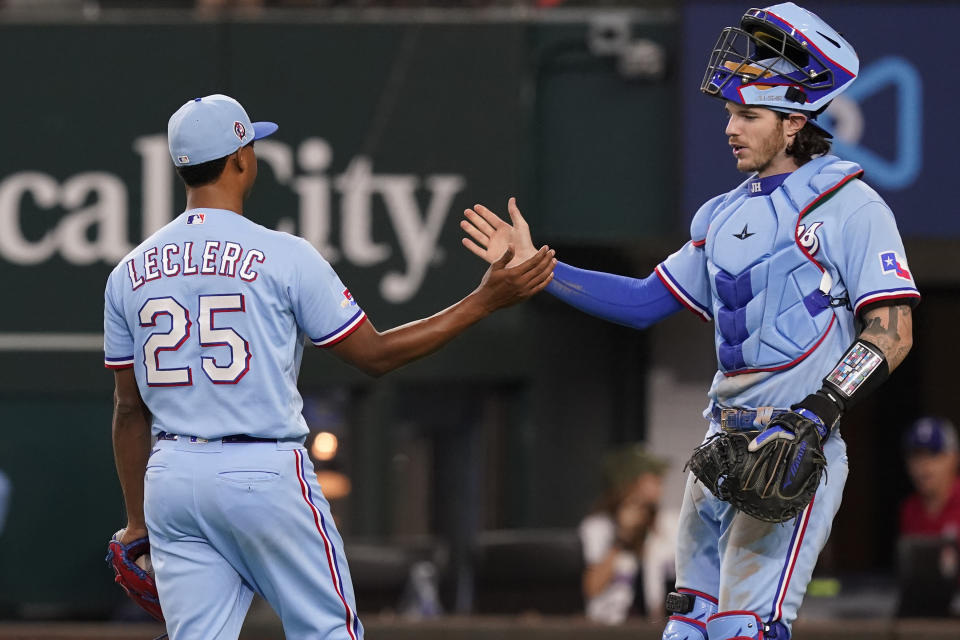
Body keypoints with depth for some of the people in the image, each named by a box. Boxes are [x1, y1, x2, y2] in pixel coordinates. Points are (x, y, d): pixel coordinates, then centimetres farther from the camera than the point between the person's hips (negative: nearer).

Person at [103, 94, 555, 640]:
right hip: (265, 472, -4)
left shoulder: (129, 273, 7)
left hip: (171, 475, 4)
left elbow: (130, 407, 12)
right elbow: (376, 354, -2)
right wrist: (486, 302, 5)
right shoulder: (283, 256, -7)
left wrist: (137, 520, 20)